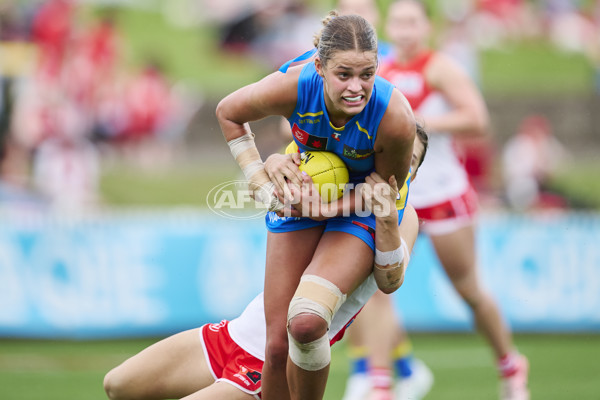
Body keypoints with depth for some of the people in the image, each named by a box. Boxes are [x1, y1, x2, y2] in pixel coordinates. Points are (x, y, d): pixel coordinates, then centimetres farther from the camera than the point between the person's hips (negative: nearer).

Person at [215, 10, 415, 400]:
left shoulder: (396, 118, -34)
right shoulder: (293, 87, -30)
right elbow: (228, 113, -6)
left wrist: (332, 206, -27)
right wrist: (262, 184, -11)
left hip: (362, 212, -3)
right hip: (302, 194, 3)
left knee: (306, 322, -27)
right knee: (278, 345, -2)